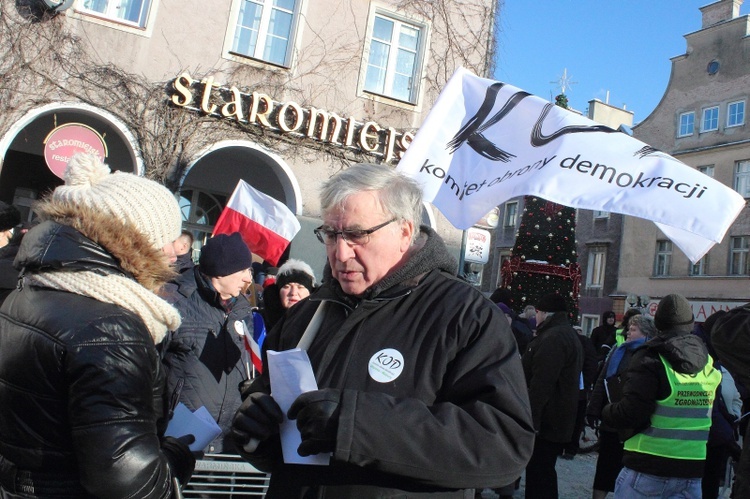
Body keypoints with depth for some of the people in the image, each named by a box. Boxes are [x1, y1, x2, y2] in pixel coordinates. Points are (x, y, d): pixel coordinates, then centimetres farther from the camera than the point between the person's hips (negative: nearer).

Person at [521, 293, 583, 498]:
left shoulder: (553, 338, -18)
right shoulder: (569, 335, 18)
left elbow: (540, 385, -25)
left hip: (546, 422, -11)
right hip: (558, 420, 11)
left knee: (539, 474, -6)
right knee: (542, 472, 17)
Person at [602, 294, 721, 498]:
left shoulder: (651, 359, -14)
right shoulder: (710, 364, 5)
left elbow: (630, 414, -20)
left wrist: (607, 412, -2)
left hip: (648, 468, -5)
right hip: (693, 471, 5)